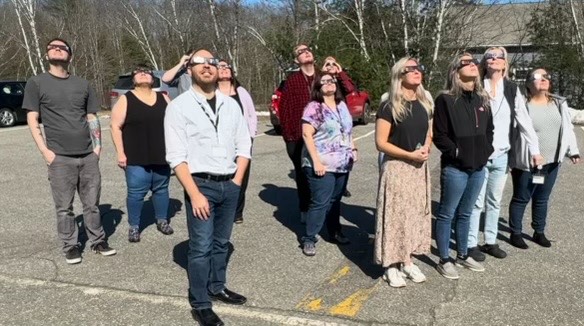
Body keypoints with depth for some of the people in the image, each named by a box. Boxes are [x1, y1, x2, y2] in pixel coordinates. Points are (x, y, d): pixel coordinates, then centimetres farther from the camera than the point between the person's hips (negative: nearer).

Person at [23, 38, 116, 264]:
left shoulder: (82, 84, 12)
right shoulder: (36, 83, 3)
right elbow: (32, 120, 0)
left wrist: (97, 145, 5)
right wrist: (45, 150, -8)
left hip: (88, 155, 3)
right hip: (60, 157, -2)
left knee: (92, 203, 9)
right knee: (64, 206, 3)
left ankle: (98, 240, 22)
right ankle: (70, 246, 17)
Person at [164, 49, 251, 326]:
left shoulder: (231, 104, 9)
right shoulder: (179, 106, -6)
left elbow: (244, 144, 12)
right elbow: (176, 156, -12)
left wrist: (237, 180, 2)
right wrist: (195, 194, -17)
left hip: (229, 185, 5)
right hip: (201, 185, -5)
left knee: (221, 242, 17)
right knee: (201, 247, -1)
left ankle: (217, 287, 35)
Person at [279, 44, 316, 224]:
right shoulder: (292, 80, 1)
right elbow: (284, 107, 0)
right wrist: (288, 134, -2)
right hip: (298, 137, -1)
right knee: (302, 174, 8)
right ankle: (305, 209, 22)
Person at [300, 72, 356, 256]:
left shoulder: (342, 105, 11)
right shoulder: (314, 107, -11)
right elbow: (307, 135, -17)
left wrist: (353, 149, 11)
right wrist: (316, 161, -22)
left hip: (342, 164, 7)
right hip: (323, 164, -7)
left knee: (335, 200, 16)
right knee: (320, 202, -5)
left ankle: (335, 232, 31)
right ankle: (309, 239, 6)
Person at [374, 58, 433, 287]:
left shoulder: (425, 104, 8)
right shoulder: (390, 108, -11)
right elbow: (381, 143, -14)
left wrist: (426, 148, -3)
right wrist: (410, 154, -19)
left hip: (420, 168, 6)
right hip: (396, 167, -6)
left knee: (416, 213, 11)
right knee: (396, 214, -1)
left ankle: (408, 261, 25)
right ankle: (391, 266, 11)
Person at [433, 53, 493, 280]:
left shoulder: (482, 99, 10)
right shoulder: (445, 100, -9)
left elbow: (489, 129, 19)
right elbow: (439, 135, -12)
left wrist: (486, 151, 8)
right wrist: (456, 152, -14)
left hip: (478, 168, 6)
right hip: (454, 168, -6)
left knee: (465, 214, 18)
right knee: (447, 214, 4)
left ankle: (462, 255, 31)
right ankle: (444, 260, 15)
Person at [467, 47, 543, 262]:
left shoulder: (512, 89, 5)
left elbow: (525, 121, 6)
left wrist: (535, 150, 4)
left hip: (501, 156, 4)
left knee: (494, 202, 14)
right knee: (476, 202, 1)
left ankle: (490, 241, 26)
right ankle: (471, 244, 12)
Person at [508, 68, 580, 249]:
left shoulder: (559, 104, 5)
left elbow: (567, 128, 11)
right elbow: (512, 133, -10)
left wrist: (572, 150, 3)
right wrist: (511, 160, -11)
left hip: (551, 163, 5)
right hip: (527, 164, -5)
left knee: (542, 199, 17)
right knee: (521, 199, 7)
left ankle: (539, 232, 31)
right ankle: (516, 233, 20)